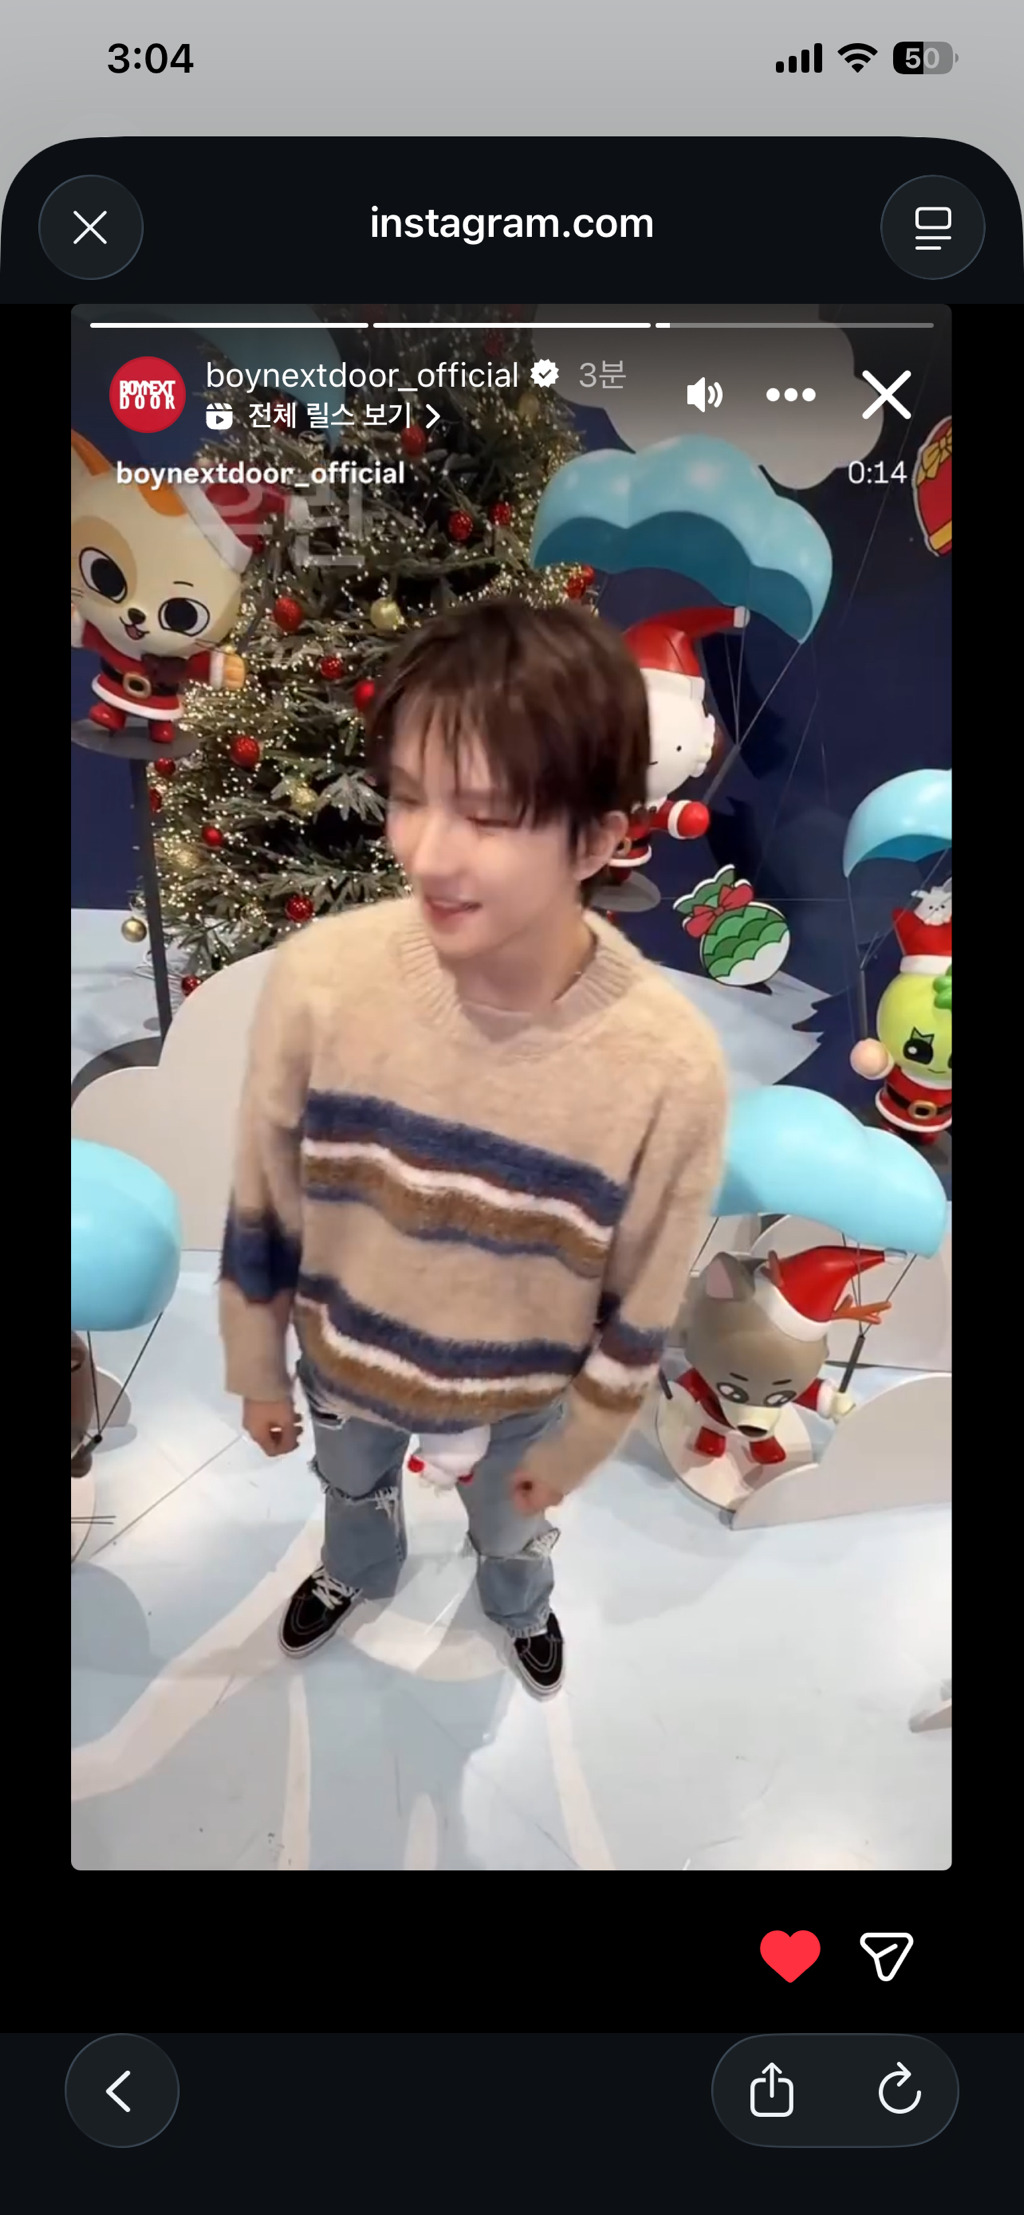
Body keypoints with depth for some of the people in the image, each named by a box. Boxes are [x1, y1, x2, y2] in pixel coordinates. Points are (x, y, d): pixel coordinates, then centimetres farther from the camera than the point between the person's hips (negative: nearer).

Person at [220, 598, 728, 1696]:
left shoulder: (672, 1065, -34)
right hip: (345, 1357, 1)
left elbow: (643, 1301, -16)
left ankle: (519, 1604, 70)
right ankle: (356, 1572, 72)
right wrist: (256, 1367, 0)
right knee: (352, 1487, 35)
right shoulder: (316, 978, -31)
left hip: (520, 1395, -1)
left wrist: (577, 1441, -2)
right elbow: (261, 1203, -13)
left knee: (510, 1527, 33)